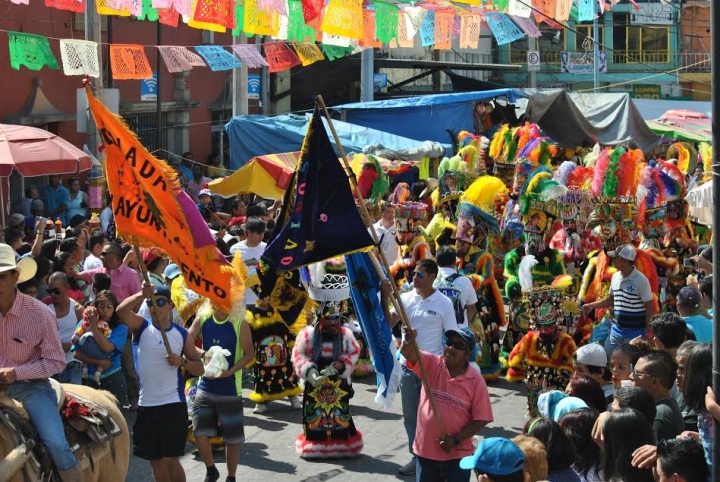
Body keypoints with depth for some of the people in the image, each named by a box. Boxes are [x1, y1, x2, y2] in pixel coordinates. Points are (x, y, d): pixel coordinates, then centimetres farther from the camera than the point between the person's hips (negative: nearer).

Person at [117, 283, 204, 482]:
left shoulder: (182, 334, 3)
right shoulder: (142, 327, 2)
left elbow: (200, 368, 6)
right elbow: (121, 311, -18)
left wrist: (182, 362, -12)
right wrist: (142, 295, -29)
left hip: (173, 403, -2)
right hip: (146, 404, 2)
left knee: (170, 460, -9)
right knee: (156, 461, 12)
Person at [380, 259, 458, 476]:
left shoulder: (444, 303, -6)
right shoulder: (405, 298, 1)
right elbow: (388, 324, -6)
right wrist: (385, 299, -15)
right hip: (408, 366, 4)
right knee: (410, 415, 12)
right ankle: (417, 457, 24)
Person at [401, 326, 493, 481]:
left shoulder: (476, 380, -9)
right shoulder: (431, 364, -5)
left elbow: (481, 418, -7)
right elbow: (409, 354, -23)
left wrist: (456, 440, -15)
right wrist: (409, 341, -47)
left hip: (457, 455, -2)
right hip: (425, 450, 2)